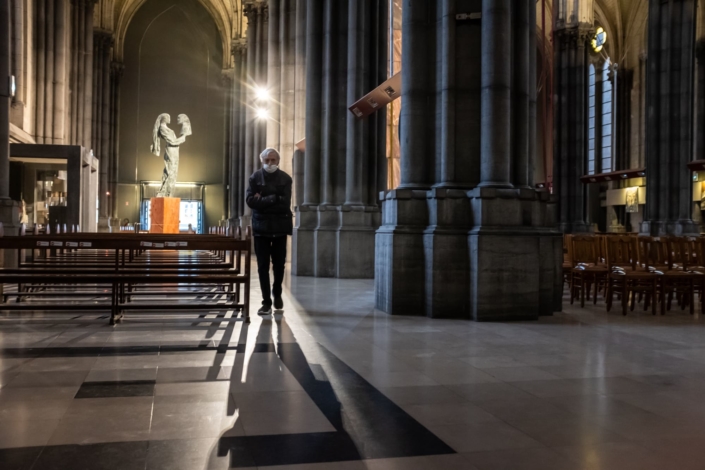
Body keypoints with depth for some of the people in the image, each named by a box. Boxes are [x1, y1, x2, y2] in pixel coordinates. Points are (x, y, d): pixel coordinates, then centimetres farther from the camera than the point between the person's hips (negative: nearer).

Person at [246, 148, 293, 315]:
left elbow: (285, 203, -10)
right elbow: (250, 200, -10)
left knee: (279, 264, 9)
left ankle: (277, 293, 33)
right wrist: (273, 199, -13)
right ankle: (267, 302, 5)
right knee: (263, 266, 0)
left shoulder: (285, 179, 2)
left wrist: (262, 201, -11)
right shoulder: (255, 177, 2)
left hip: (279, 226, 0)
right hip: (261, 226, 0)